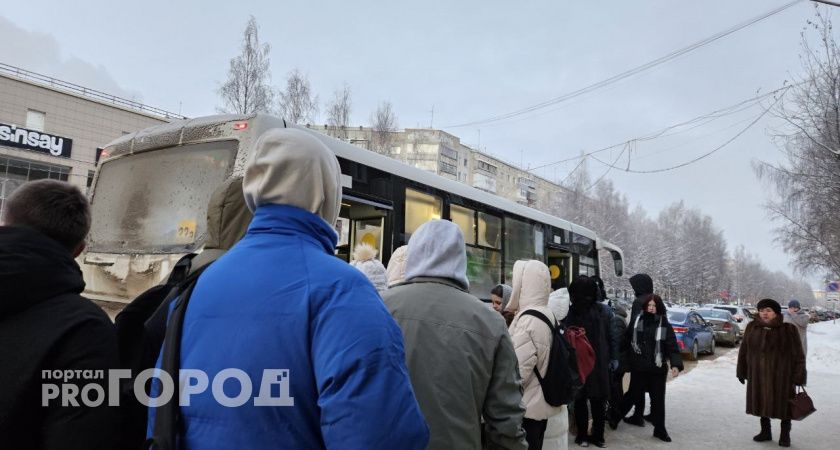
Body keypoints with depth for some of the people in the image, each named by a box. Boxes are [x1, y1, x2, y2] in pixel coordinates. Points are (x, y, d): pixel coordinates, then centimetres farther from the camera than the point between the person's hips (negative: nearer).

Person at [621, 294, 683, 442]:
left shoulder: (664, 324, -4)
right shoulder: (637, 321, 1)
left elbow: (672, 346, -9)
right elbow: (626, 340, 9)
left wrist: (676, 364, -21)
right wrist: (627, 359, 8)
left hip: (658, 369, -2)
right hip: (638, 366, 2)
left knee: (658, 398, 3)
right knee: (636, 394, 16)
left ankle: (659, 428, 14)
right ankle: (637, 416, 38)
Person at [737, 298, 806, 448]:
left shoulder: (788, 329, -8)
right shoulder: (752, 328, -1)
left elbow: (798, 355, -6)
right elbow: (744, 351, 5)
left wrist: (799, 376, -10)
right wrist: (742, 371, 6)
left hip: (781, 373, -3)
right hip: (758, 374, 3)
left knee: (784, 404, 6)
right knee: (762, 402, 11)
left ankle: (785, 435, 21)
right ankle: (765, 432, 25)